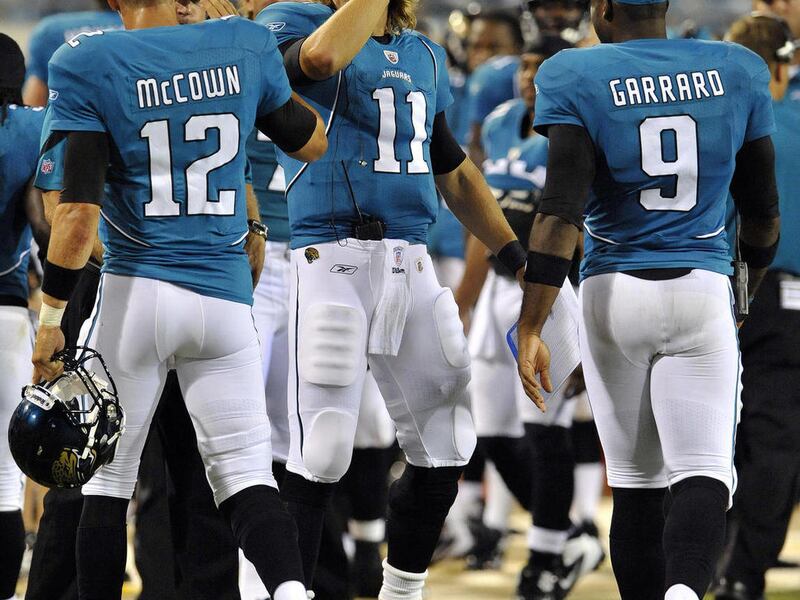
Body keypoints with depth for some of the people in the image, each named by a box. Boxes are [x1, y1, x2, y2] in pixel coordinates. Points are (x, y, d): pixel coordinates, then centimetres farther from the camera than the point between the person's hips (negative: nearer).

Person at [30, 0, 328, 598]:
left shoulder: (89, 65, -9)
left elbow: (79, 212, -13)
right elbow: (313, 143, 19)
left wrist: (51, 317, -5)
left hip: (135, 290, -2)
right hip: (226, 296, 2)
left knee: (107, 475, 10)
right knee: (246, 472, 4)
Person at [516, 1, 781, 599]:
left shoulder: (577, 79, -6)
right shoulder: (737, 72, 3)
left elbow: (562, 211, -15)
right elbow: (763, 210, 10)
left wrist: (531, 329, -14)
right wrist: (748, 286, 29)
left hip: (613, 294, 0)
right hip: (702, 291, 1)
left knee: (635, 481, 11)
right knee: (702, 471, -4)